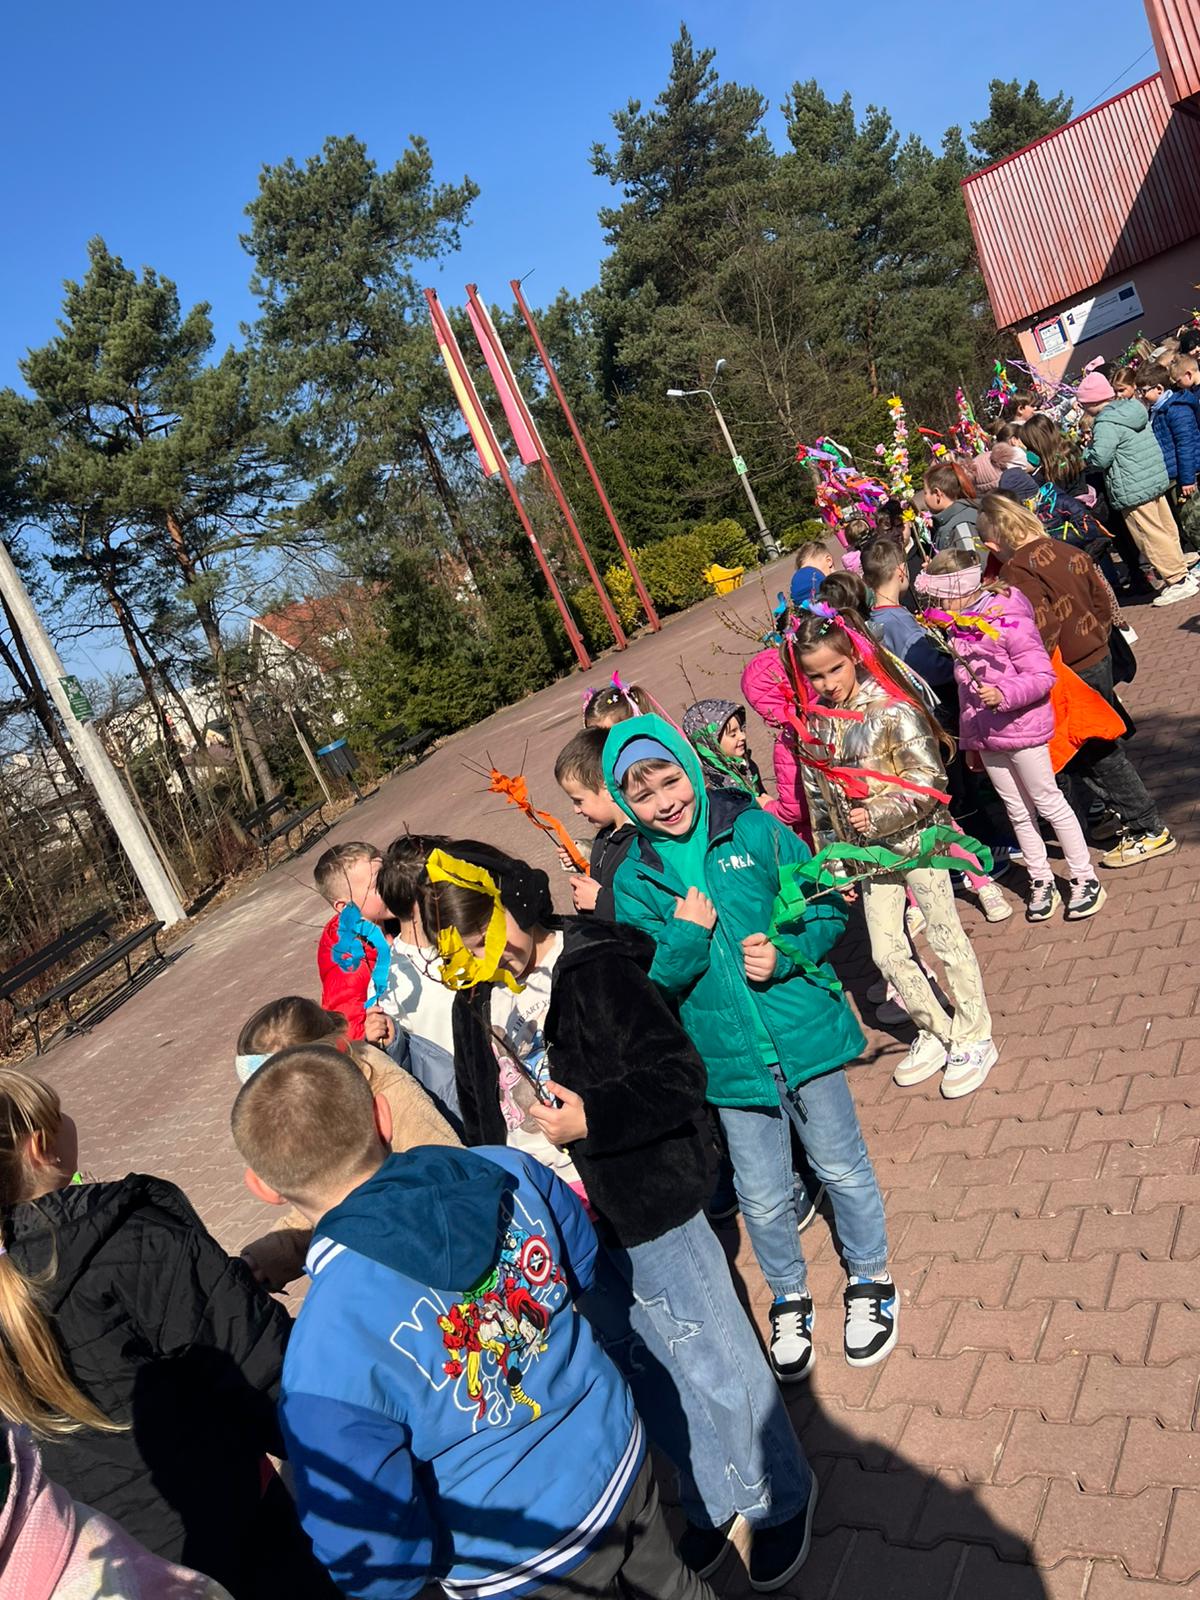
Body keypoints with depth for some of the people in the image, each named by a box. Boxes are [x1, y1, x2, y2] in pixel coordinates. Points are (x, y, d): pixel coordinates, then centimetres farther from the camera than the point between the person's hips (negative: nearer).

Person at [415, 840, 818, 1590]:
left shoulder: (597, 967, -20)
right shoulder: (473, 1001, 1)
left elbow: (680, 1077, -21)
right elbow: (482, 1118, 14)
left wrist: (591, 1120, -31)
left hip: (646, 1214, -6)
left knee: (714, 1365, 12)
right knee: (647, 1374, 22)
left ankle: (780, 1498, 38)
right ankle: (711, 1499, 45)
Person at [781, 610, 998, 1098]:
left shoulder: (892, 710, -16)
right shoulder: (812, 723, 0)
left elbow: (928, 779, -17)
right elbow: (817, 799, 6)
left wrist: (878, 815, -25)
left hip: (916, 839, -5)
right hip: (866, 852, 5)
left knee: (945, 938, 8)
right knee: (886, 953, 10)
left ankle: (973, 1039, 24)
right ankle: (935, 1031, 31)